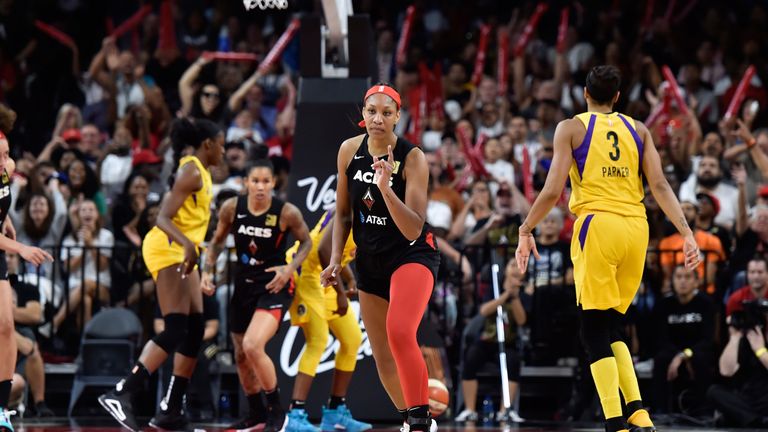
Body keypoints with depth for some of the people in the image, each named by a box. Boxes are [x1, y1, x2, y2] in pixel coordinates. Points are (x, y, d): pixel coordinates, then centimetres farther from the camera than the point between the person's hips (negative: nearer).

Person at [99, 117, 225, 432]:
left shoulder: (198, 171, 18)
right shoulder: (191, 171, -12)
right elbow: (163, 218, -21)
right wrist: (187, 244, -37)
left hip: (182, 253, 11)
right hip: (167, 250, -11)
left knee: (195, 330, 7)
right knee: (175, 330, -18)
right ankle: (121, 394, -23)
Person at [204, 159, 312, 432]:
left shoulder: (287, 213, -16)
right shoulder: (232, 208, -7)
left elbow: (306, 242, 1)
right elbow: (218, 241, 10)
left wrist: (290, 268, -14)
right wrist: (208, 270, -1)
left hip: (274, 286, -5)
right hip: (244, 284, 5)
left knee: (253, 346, -24)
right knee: (241, 354, 15)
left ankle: (277, 410, -7)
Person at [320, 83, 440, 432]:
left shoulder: (412, 158, -17)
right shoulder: (349, 151, -3)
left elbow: (413, 229, -24)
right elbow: (343, 213, 11)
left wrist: (386, 188, -35)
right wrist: (336, 259, 2)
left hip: (412, 255, -6)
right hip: (370, 260, 6)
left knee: (399, 332, -31)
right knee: (382, 357, 10)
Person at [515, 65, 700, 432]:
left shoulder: (571, 128, 4)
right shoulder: (638, 130, 15)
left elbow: (552, 191, -4)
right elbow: (660, 186, 4)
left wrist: (526, 230, 5)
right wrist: (686, 233, 3)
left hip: (598, 224, -4)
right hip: (636, 228, 4)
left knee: (595, 331, -2)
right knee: (610, 328, 17)